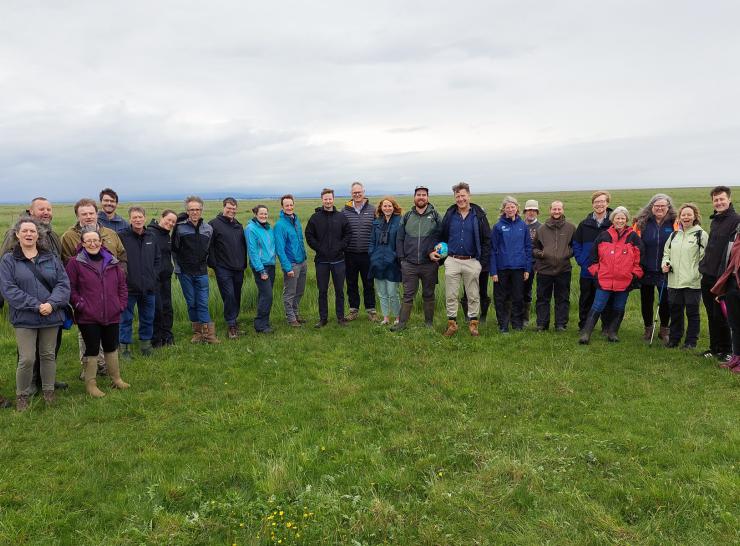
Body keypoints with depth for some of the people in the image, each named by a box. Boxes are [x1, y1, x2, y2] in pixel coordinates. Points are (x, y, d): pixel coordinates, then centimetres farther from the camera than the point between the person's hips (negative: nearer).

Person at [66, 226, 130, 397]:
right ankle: (90, 384, 19)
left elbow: (122, 285, 11)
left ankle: (116, 378, 33)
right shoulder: (75, 263, -6)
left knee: (111, 347, 18)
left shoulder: (112, 261, 6)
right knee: (92, 349, 5)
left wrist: (122, 304, 3)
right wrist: (80, 305, -12)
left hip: (112, 315, 4)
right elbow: (70, 288, -5)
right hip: (88, 317, -4)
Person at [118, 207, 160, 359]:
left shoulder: (151, 237, 8)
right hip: (128, 287, -4)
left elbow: (157, 259, 16)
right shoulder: (122, 236, -8)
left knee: (148, 318, 14)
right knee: (126, 319, 5)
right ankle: (125, 347, 15)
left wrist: (154, 275, 6)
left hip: (149, 287, 4)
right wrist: (122, 277, -11)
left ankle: (146, 343, 28)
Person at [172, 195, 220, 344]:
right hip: (185, 272, -1)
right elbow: (174, 249, 1)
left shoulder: (208, 229, 4)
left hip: (201, 272, 1)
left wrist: (204, 264, 12)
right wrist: (179, 267, 1)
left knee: (203, 303, 0)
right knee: (191, 303, 6)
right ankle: (198, 332, 16)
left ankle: (208, 333, 2)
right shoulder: (180, 228, -5)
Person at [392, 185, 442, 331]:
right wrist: (401, 258, 2)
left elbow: (441, 237, -3)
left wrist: (434, 253, -15)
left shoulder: (435, 216, 3)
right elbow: (399, 239, 9)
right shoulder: (407, 217, 8)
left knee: (428, 295, 11)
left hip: (429, 264, -1)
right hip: (409, 264, 1)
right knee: (408, 294, 3)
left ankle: (429, 322, 23)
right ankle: (402, 322, 11)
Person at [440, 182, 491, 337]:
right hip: (452, 261, 2)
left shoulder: (478, 215, 0)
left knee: (473, 295, 7)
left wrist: (482, 261, -4)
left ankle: (473, 323, 18)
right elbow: (442, 236, 14)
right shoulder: (449, 215, 5)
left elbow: (486, 240, 2)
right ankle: (452, 323, 15)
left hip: (472, 262, -1)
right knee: (450, 295, 5)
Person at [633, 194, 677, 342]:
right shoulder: (642, 222, -2)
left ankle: (664, 330, 24)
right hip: (646, 270, 1)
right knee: (646, 301, 11)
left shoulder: (675, 223, -3)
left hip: (665, 271, -1)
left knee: (665, 301, 5)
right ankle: (648, 328, 28)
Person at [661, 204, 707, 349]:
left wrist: (700, 274, -16)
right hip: (674, 281, 5)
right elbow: (666, 252, 22)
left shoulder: (701, 235, -3)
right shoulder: (674, 235, 13)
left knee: (692, 312, 5)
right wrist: (665, 263, 2)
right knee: (675, 311, 11)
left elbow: (706, 258, -7)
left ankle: (691, 341, 16)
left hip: (693, 282, -4)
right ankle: (674, 338, 23)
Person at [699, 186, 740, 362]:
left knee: (721, 315, 0)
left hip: (722, 277, -8)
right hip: (708, 276, 8)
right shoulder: (715, 221, 16)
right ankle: (715, 348, 23)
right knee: (712, 315, 13)